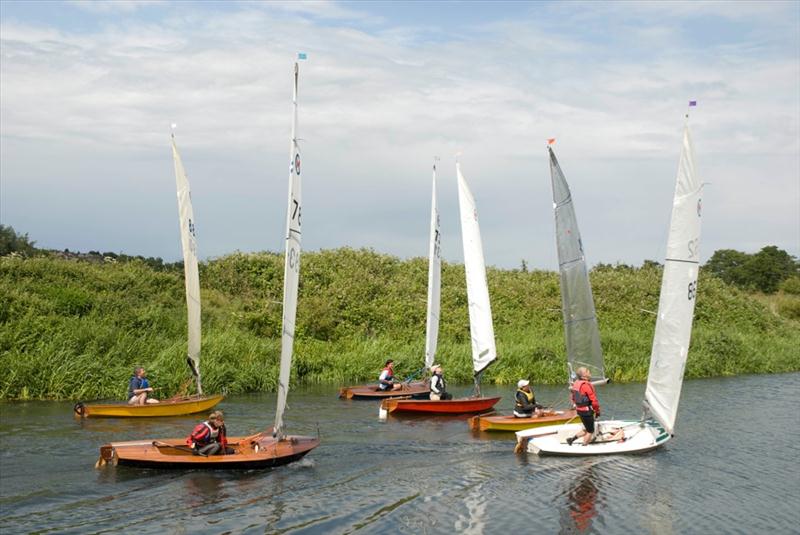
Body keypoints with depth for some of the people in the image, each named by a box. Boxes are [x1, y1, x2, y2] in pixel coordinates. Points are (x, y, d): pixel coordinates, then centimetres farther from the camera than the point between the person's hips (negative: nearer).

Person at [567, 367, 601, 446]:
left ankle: (572, 439, 19)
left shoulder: (576, 383, 5)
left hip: (579, 410, 8)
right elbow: (594, 400, -19)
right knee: (590, 431, 7)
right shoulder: (586, 385, -21)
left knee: (587, 430, 22)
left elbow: (573, 398, 15)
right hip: (587, 411, -8)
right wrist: (597, 411, -6)